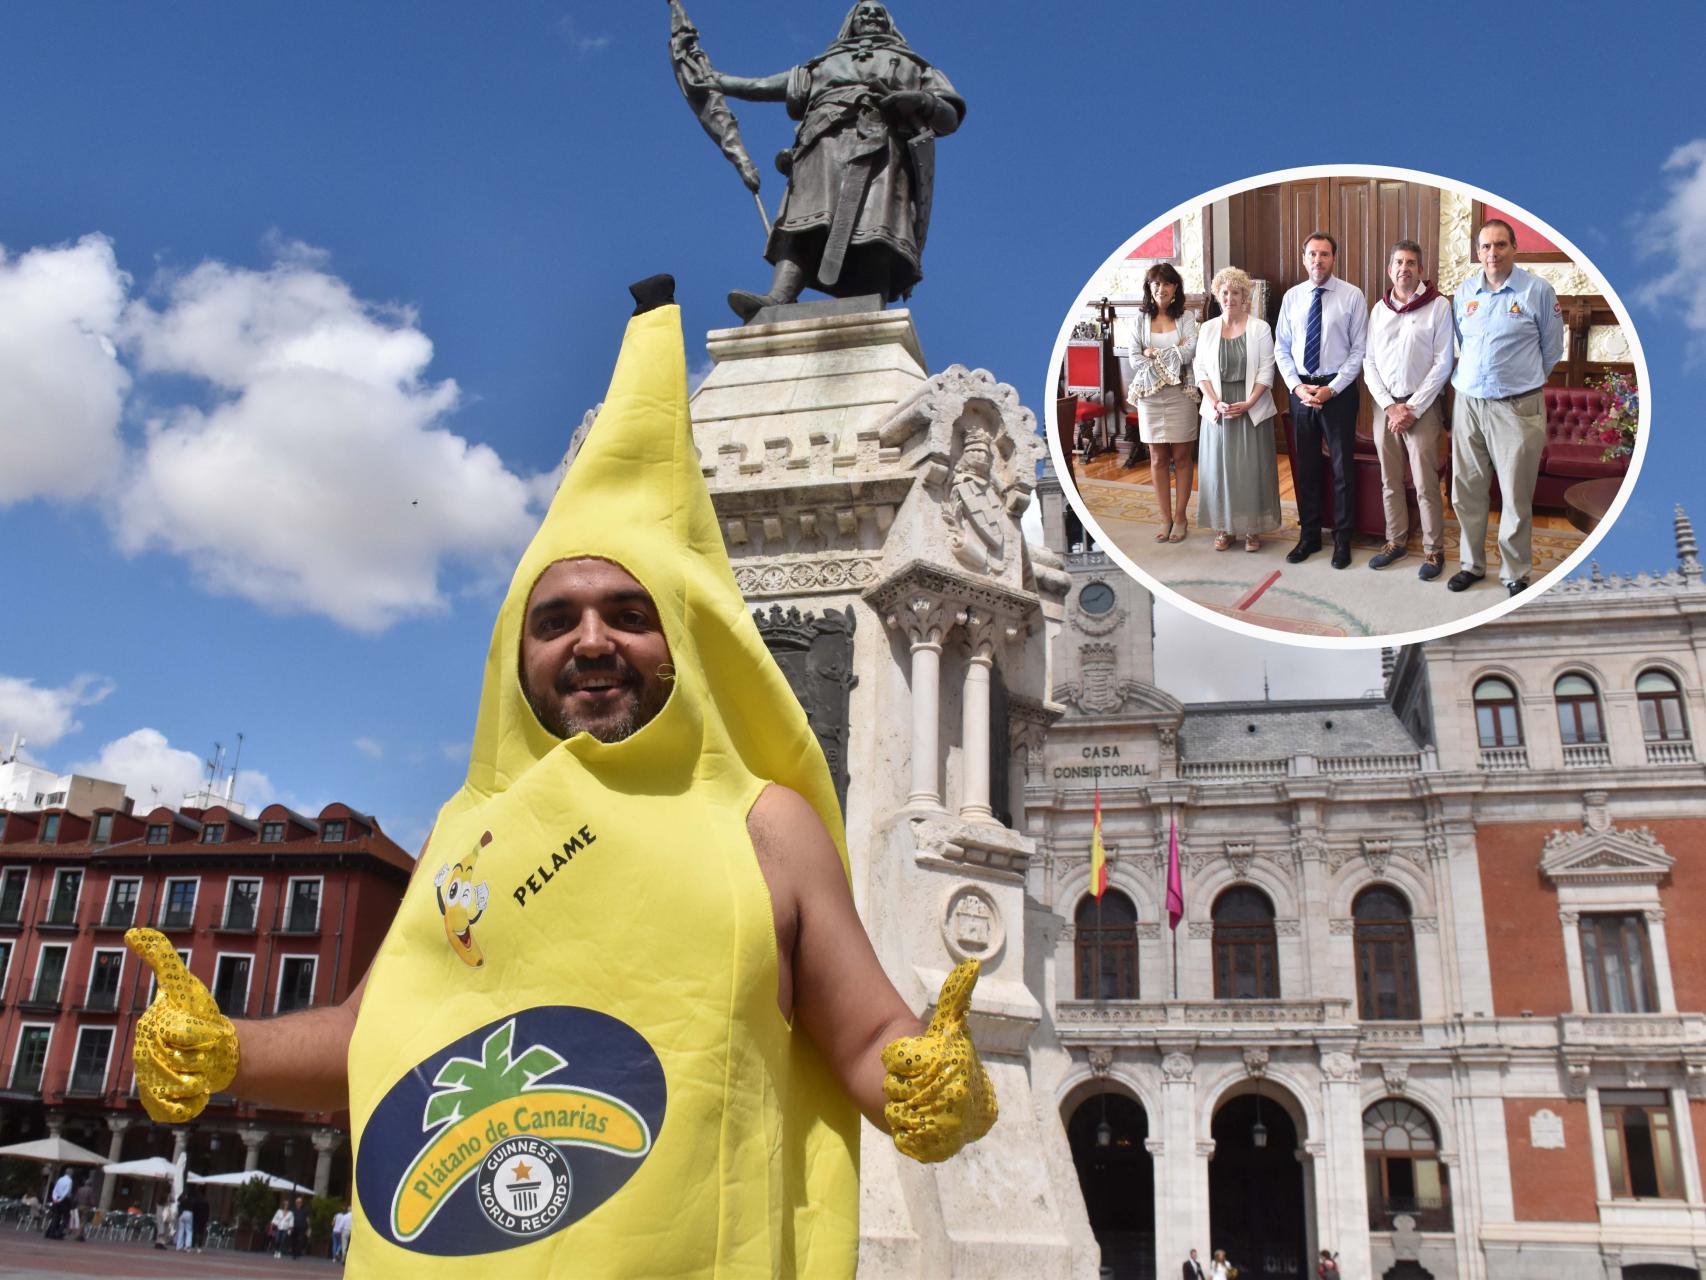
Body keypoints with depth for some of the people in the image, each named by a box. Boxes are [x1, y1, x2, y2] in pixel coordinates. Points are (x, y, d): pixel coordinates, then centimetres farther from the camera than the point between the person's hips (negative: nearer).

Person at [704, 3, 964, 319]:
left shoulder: (913, 67, 34)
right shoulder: (823, 65, 40)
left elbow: (950, 118, 21)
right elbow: (761, 86, 44)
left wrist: (922, 101, 0)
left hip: (883, 143, -1)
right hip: (825, 142, 1)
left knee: (874, 240, -26)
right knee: (802, 225, -27)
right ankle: (776, 302, -48)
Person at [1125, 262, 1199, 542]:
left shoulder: (1186, 316, 1)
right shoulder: (1142, 317, 5)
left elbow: (1190, 351, -12)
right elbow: (1134, 356, -3)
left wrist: (1154, 353, -11)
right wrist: (1174, 351, -13)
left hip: (1180, 393, -1)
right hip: (1151, 394, 2)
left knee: (1181, 457, 4)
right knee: (1158, 458, 6)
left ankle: (1180, 518, 12)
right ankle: (1166, 518, 13)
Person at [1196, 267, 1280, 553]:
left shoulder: (1260, 328, -1)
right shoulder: (1208, 329, 5)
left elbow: (1266, 371, -5)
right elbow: (1202, 371, 3)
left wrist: (1248, 404, -16)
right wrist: (1215, 403, -12)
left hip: (1252, 408, -2)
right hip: (1218, 408, 2)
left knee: (1252, 467, 0)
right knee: (1219, 466, 5)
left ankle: (1253, 528, 9)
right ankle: (1223, 527, 14)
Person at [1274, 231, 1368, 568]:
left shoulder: (1352, 296, -5)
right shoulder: (1292, 297, 4)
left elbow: (1359, 350, -6)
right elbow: (1281, 348, 7)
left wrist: (1333, 389, -13)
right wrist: (1296, 386, -6)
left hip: (1339, 390, -3)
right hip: (1300, 389, 3)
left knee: (1343, 465, 5)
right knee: (1306, 465, 11)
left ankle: (1342, 539, 16)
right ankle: (1309, 536, 22)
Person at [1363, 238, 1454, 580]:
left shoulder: (1438, 305, -4)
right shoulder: (1379, 310, 8)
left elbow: (1442, 363, -8)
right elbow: (1369, 363, 6)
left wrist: (1413, 409, -11)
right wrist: (1390, 406, -6)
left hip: (1422, 406, -4)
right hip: (1385, 405, 4)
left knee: (1426, 483, -3)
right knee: (1390, 480, 10)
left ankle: (1434, 550, 7)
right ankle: (1396, 541, 23)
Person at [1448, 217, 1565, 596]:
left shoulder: (1538, 291, -4)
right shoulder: (1464, 292, 7)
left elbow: (1552, 350, 5)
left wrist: (1523, 381, 11)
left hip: (1517, 408, -4)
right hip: (1467, 404, 4)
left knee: (1516, 497, 3)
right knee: (1466, 493, 10)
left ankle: (1515, 573, 15)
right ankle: (1472, 564, 25)